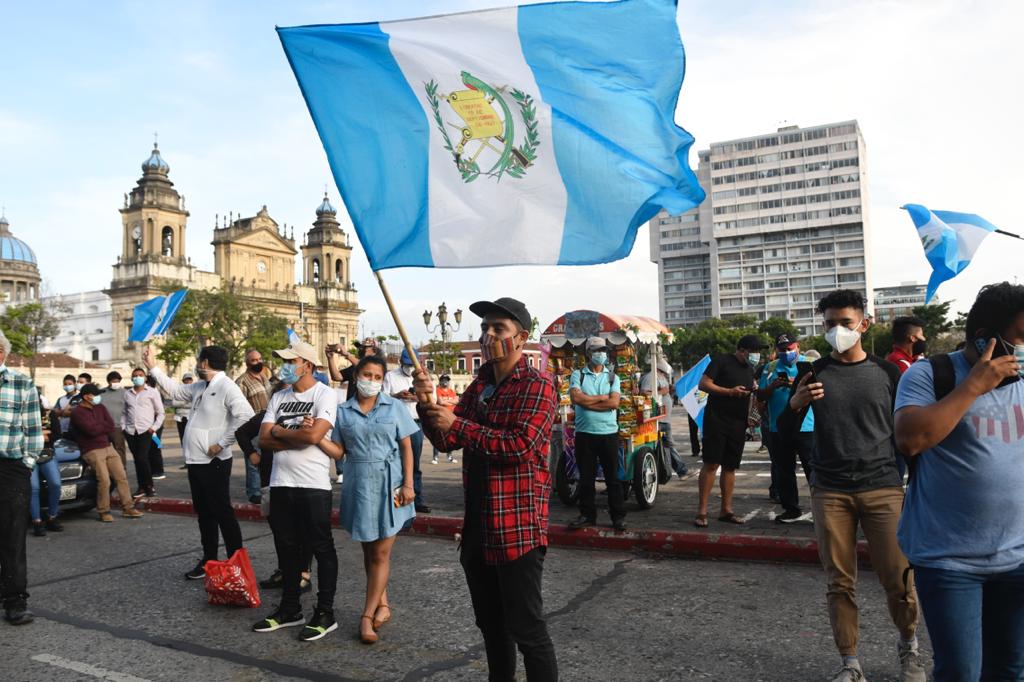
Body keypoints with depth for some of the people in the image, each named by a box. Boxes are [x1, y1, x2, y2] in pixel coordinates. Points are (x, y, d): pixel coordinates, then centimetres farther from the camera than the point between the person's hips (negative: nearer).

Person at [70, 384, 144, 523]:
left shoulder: (100, 408, 13)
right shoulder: (77, 413, -7)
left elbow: (111, 423, 1)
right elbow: (91, 430, -19)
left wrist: (98, 426, -11)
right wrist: (105, 427, -4)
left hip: (108, 447, 6)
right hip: (92, 450, -6)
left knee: (122, 477, 1)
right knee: (104, 481, -17)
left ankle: (128, 508, 6)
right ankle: (104, 512, -1)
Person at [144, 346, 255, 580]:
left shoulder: (227, 387, -17)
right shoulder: (200, 387, 12)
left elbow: (245, 416, -28)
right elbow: (175, 390, 28)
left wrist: (222, 443, -23)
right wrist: (153, 367, 26)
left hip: (214, 462, -9)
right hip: (196, 461, 9)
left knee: (222, 513, -2)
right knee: (204, 513, 17)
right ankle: (209, 560, 29)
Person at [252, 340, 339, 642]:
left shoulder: (325, 394, -8)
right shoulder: (279, 397, 12)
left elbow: (314, 435, -22)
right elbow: (264, 438, 3)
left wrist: (279, 431, -7)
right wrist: (298, 435, -11)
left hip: (314, 485, -7)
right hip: (281, 483, 7)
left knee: (321, 548, 2)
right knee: (287, 547, 15)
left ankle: (325, 613, 12)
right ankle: (290, 608, 28)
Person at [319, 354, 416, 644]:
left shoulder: (394, 407, 0)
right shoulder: (343, 411, 5)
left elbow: (406, 447, 0)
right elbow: (338, 450, 3)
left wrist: (408, 484, -7)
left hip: (389, 484, -2)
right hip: (358, 486, 2)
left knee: (381, 553, 0)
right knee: (368, 550, 11)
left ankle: (367, 615, 7)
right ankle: (382, 604, 27)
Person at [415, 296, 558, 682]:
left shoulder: (537, 386, -10)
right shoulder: (479, 386, 13)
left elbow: (520, 444, -23)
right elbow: (445, 441, 11)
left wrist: (458, 424, -21)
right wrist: (427, 404, -7)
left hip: (518, 528, -8)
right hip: (477, 526, 8)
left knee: (526, 629, 0)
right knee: (491, 625, 21)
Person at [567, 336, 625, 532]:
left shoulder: (612, 376, 8)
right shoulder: (578, 375, 4)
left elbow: (614, 403, -7)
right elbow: (576, 397, -13)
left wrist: (587, 402, -10)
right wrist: (602, 397, -6)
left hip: (609, 433, 0)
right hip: (584, 433, 0)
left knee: (612, 476, 6)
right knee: (586, 477, 8)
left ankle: (618, 516, 15)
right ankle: (587, 515, 19)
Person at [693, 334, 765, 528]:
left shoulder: (750, 369, 17)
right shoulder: (723, 361, -5)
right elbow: (703, 384, -12)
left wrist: (750, 417, 13)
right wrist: (731, 392, -19)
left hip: (738, 424, 7)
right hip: (717, 419, -7)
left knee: (730, 467, 8)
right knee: (711, 464, -9)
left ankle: (726, 510, 14)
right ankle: (702, 511, -6)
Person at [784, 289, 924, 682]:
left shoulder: (887, 373, 4)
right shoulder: (813, 374, 5)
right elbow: (787, 432, 8)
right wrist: (795, 404, -13)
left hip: (883, 488, 0)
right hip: (829, 492, 1)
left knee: (899, 580, -1)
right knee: (840, 583, 4)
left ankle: (908, 646, 28)